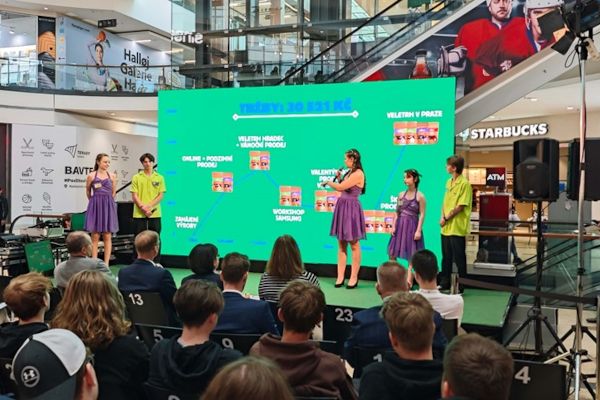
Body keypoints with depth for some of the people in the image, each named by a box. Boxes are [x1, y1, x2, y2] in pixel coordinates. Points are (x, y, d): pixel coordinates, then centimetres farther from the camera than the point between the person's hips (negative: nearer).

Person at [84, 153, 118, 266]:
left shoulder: (112, 176, 4)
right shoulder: (91, 176, -1)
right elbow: (88, 191, 12)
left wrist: (107, 201, 13)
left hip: (108, 207, 2)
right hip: (95, 206, -2)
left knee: (107, 237, 2)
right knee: (95, 236, 1)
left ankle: (106, 264, 7)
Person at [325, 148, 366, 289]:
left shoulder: (358, 173, -13)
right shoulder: (349, 173, 14)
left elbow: (341, 188, -17)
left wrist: (328, 182, -1)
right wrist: (339, 178, 10)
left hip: (351, 209, -9)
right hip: (341, 207, 9)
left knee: (353, 244, 0)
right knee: (341, 244, 8)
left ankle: (354, 277, 6)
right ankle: (340, 276, 12)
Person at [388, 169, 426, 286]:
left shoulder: (420, 196, -6)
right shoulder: (401, 194, 7)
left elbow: (422, 215, -8)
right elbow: (397, 213, 10)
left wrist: (418, 230, -14)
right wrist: (394, 226, 1)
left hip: (412, 227, -5)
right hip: (400, 226, 5)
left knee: (411, 256, 1)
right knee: (392, 253, 4)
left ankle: (409, 281, 7)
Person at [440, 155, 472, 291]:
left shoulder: (464, 184, -12)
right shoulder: (449, 182, 12)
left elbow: (460, 206, -16)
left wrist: (447, 218, -12)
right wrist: (442, 217, 1)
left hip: (457, 228, -8)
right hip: (446, 227, 8)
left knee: (459, 258, 2)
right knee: (446, 257, 15)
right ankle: (444, 284, 26)